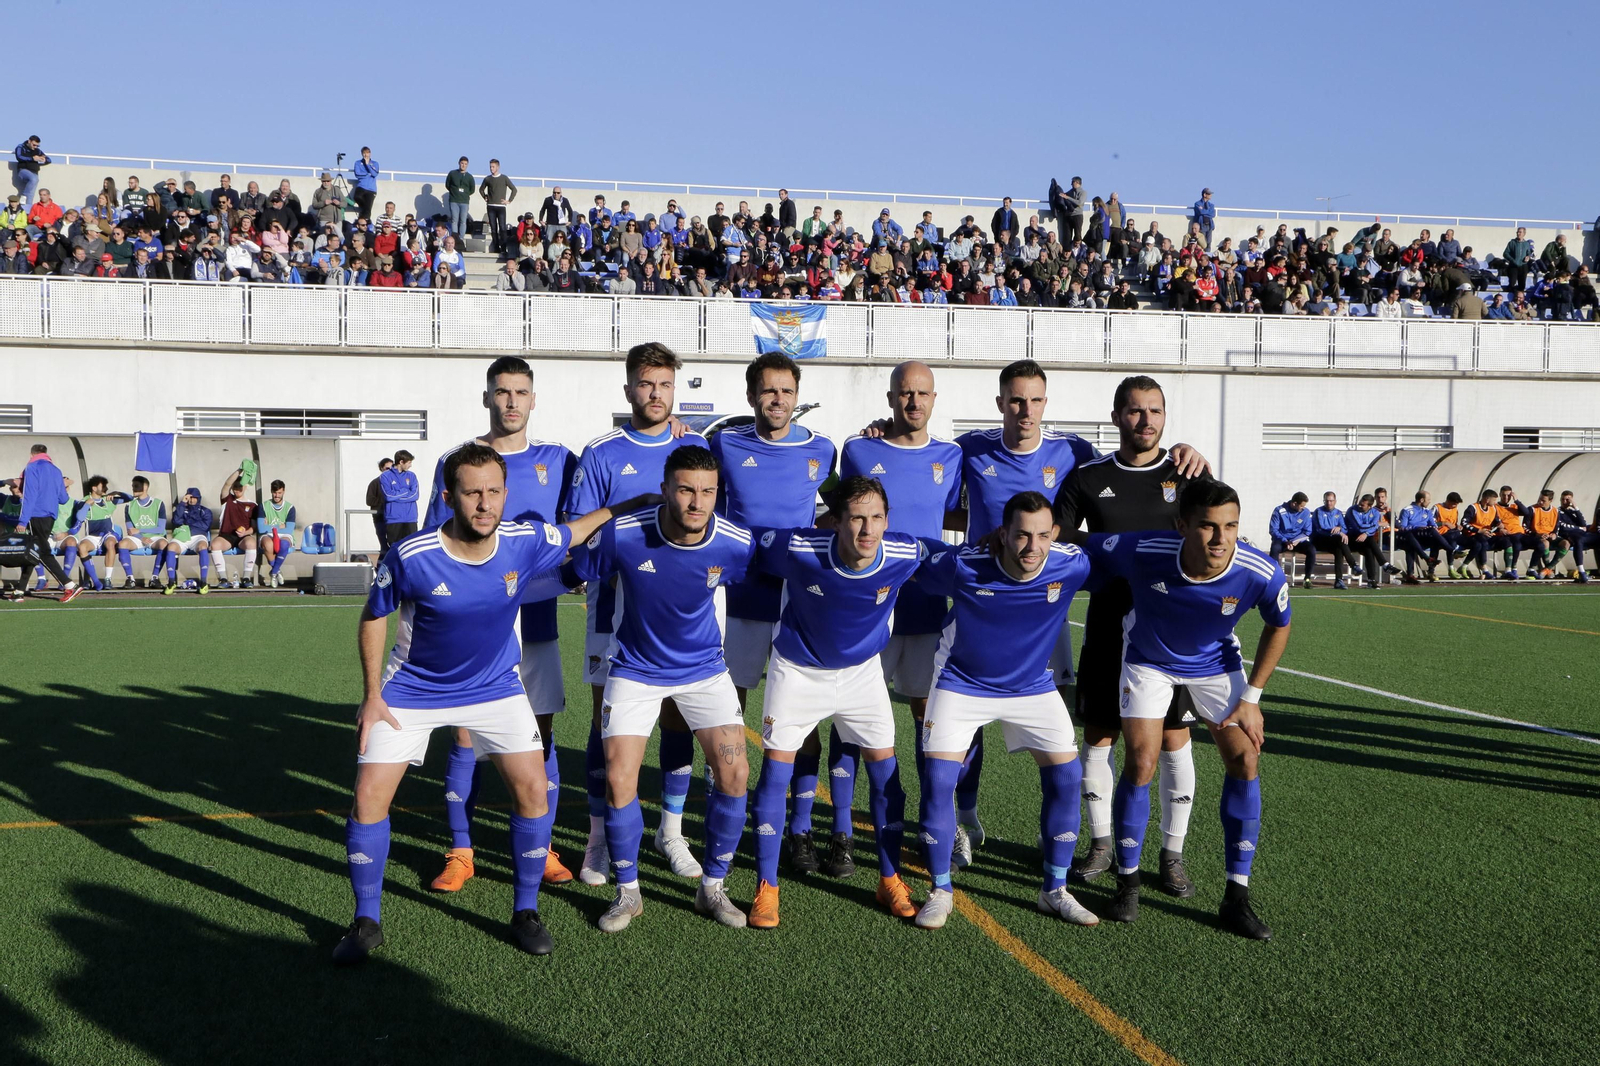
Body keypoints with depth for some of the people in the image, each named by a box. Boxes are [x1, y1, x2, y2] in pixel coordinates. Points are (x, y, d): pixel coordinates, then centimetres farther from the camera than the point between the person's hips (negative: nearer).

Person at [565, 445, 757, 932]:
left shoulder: (737, 544, -20)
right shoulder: (621, 535, -24)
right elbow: (572, 574, -6)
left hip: (704, 668, 1)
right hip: (635, 669, -1)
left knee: (733, 772, -8)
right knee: (619, 780, -9)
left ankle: (712, 887, 14)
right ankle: (627, 892, 14)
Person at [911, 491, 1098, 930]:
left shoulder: (1072, 565, -24)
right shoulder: (963, 565, -28)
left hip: (1033, 685, 2)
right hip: (962, 683, -2)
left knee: (1066, 776, -5)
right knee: (939, 779, -11)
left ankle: (1055, 890, 14)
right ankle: (940, 891, 7)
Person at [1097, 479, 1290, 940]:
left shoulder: (1261, 573, -31)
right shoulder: (1141, 552, -37)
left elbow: (1278, 626, -9)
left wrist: (1251, 698, -8)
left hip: (1216, 664, 2)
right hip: (1148, 659, -1)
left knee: (1245, 760, -10)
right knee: (1141, 761, -12)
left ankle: (1236, 896, 3)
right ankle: (1127, 882, 10)